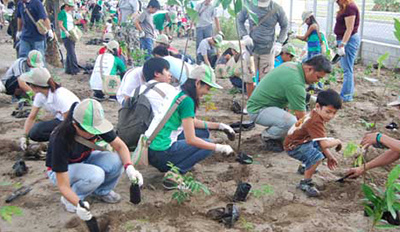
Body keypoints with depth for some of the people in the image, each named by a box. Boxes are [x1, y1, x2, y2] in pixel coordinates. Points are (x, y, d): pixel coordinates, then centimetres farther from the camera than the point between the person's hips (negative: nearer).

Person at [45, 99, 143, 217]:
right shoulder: (61, 139, -36)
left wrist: (129, 167, -34)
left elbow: (120, 146, -16)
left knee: (116, 161, -24)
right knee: (95, 175, -35)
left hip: (85, 160, 5)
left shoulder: (97, 124, -25)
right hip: (60, 170, -5)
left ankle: (102, 191, 4)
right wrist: (78, 204, -49)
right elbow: (63, 185, -33)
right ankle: (68, 199, -7)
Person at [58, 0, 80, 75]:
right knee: (72, 53, -13)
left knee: (70, 53, 11)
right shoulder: (62, 13, -8)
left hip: (71, 36, 9)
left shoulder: (70, 13, 19)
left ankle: (68, 69, 17)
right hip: (66, 36, -9)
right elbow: (60, 24, -14)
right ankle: (75, 69, -12)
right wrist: (66, 31, -24)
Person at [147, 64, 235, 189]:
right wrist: (219, 148, -9)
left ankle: (172, 167, 9)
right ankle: (174, 173, -8)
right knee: (206, 145, 2)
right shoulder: (187, 100, -17)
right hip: (160, 153, -9)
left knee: (203, 132, 15)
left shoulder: (178, 94, 10)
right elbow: (190, 140, -18)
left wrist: (219, 125, 19)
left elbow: (194, 122, 24)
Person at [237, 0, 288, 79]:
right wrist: (245, 35, -4)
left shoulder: (277, 9, -7)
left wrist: (279, 43, -2)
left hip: (268, 50, -1)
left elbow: (285, 26, 8)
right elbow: (239, 20, 11)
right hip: (251, 48, 1)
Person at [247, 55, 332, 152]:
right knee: (292, 122, -32)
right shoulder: (296, 84, -28)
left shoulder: (292, 65, 1)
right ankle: (267, 137, -4)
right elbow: (301, 117, -22)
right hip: (257, 110, -10)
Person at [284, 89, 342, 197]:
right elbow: (324, 144, -36)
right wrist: (337, 141, -15)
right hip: (294, 147, -10)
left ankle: (307, 166, 35)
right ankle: (305, 183, -13)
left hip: (304, 141, 10)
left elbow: (321, 141, 9)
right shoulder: (315, 122, -31)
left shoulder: (315, 115, 1)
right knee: (317, 156, -29)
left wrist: (330, 157, 8)